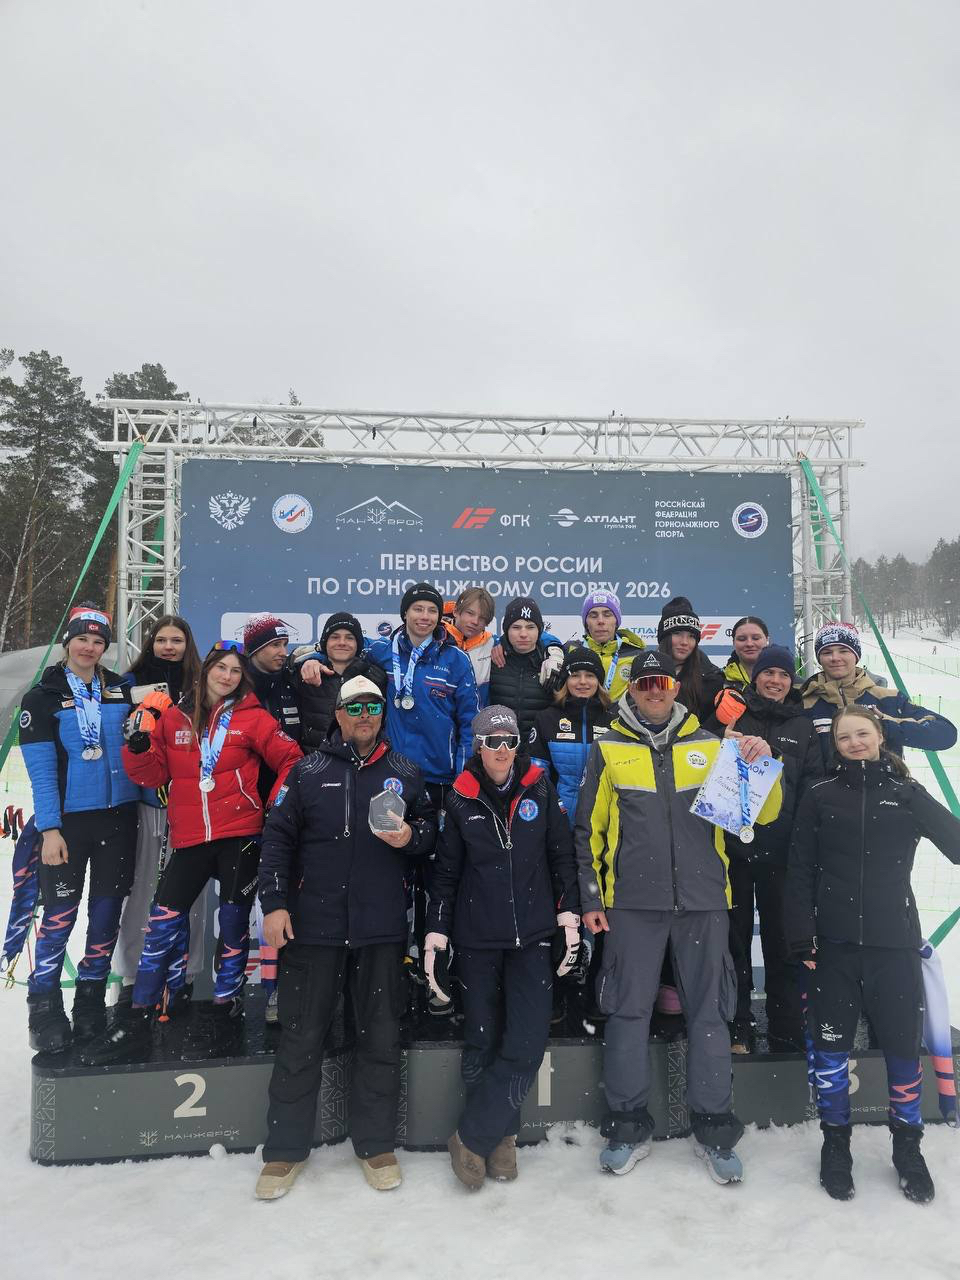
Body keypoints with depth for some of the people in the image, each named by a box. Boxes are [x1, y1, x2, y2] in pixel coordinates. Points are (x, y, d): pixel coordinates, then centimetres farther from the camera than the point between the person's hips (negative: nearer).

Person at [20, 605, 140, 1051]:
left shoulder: (121, 690, 6)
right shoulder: (43, 696, -3)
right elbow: (41, 768, -8)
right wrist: (49, 830, -14)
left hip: (118, 816, 3)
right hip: (68, 819, -3)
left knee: (106, 910, 8)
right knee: (60, 914, 0)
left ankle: (91, 999, 22)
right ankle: (44, 1007, 14)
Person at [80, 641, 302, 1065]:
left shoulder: (252, 718, -1)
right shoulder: (174, 718, 7)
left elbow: (290, 760, 1)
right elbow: (155, 773, 10)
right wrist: (139, 752, -9)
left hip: (240, 834, -2)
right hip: (190, 838, 2)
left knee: (234, 921, 7)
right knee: (162, 923, 3)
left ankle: (224, 1011, 24)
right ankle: (137, 1021, 16)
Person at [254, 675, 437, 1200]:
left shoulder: (405, 773, 7)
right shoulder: (308, 772, 3)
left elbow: (430, 828, 13)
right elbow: (278, 837, 3)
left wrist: (411, 836, -10)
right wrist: (274, 902, -4)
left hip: (382, 929, 1)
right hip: (313, 926, -1)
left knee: (380, 1038, 10)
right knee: (301, 1038, 7)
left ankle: (376, 1144, 27)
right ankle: (285, 1148, 24)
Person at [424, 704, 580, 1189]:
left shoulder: (539, 789, 2)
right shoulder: (461, 798, 1)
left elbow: (562, 855, 6)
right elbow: (445, 872, 5)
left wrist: (569, 918, 0)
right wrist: (435, 938, 2)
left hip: (532, 933, 0)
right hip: (477, 938, 0)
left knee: (527, 1041, -7)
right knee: (483, 1043, 4)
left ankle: (472, 1137, 8)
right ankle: (500, 1136, 24)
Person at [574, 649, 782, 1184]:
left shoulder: (711, 745, 8)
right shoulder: (609, 750, 4)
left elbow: (761, 814, 7)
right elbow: (589, 829, 6)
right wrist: (590, 897, 1)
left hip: (703, 899, 1)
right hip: (632, 902, -1)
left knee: (710, 1012, 8)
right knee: (629, 1011, 5)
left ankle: (715, 1129, 22)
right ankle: (629, 1126, 20)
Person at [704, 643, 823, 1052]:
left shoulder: (802, 727, 11)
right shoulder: (731, 715, 2)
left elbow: (813, 788, 10)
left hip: (781, 849, 2)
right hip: (733, 844, -2)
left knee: (784, 941, 9)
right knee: (735, 938, 8)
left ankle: (787, 1031, 21)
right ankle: (737, 1030, 19)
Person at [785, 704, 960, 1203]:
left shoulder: (907, 794, 5)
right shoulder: (820, 796, 3)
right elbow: (799, 871, 1)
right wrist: (801, 936, -5)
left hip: (894, 941, 0)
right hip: (834, 941, 0)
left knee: (902, 1044, 8)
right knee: (831, 1044, 7)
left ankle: (908, 1146, 29)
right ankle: (835, 1143, 24)